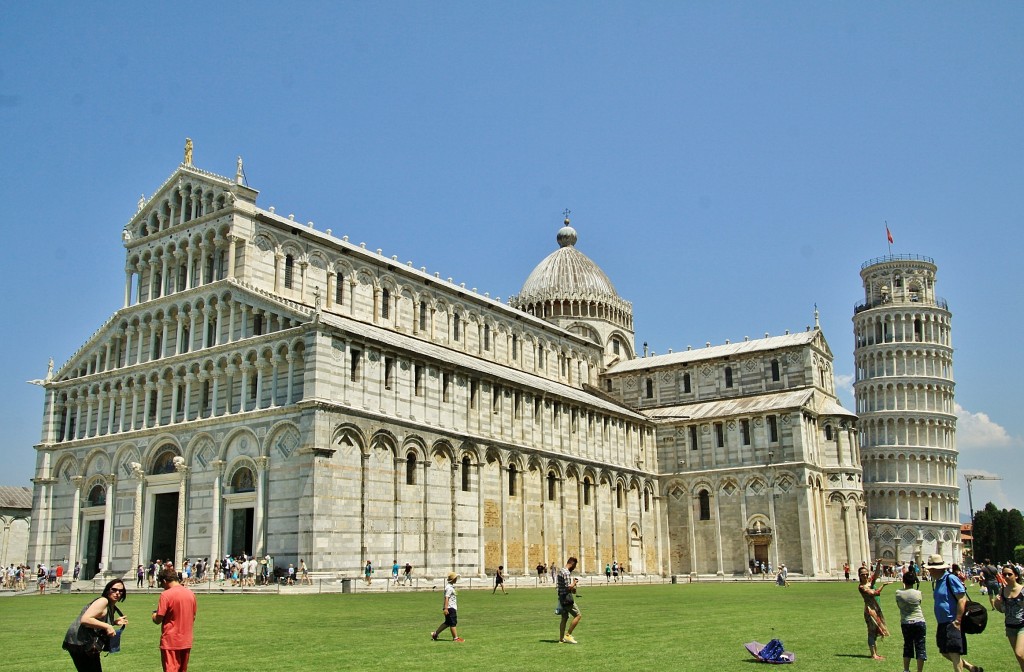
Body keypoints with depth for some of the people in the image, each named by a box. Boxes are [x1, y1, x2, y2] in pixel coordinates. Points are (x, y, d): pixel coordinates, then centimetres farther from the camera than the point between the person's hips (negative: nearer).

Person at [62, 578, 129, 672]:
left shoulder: (112, 607, 13)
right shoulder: (103, 601, -16)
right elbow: (85, 619, -27)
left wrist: (115, 622, 8)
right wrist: (107, 626, -26)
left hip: (89, 645, 10)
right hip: (80, 642, -10)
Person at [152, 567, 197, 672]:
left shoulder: (166, 595, -14)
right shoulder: (191, 594, 5)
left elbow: (158, 620, -12)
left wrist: (154, 615, 8)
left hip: (170, 642, -6)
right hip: (186, 642, 6)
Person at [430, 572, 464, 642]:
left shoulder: (450, 586, 15)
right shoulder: (449, 588, -17)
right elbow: (446, 598, -23)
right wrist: (446, 608, -28)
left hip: (452, 607, 10)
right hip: (450, 608, -10)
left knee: (447, 623, 15)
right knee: (453, 623, -3)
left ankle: (435, 634, 21)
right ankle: (455, 638, 4)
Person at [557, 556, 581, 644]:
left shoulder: (560, 571, 13)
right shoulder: (566, 573, -18)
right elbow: (569, 587, -24)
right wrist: (574, 583, -4)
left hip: (561, 597, 10)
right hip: (567, 598, -10)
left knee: (565, 618, 14)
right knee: (578, 615, -4)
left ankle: (561, 638, 17)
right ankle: (568, 635, -4)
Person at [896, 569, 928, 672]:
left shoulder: (898, 593, -8)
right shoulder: (918, 593, -9)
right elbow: (919, 603, 8)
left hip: (905, 623, 2)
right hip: (919, 622, -2)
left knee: (907, 646, 15)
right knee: (920, 647, 4)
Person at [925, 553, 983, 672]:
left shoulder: (951, 579, -15)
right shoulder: (938, 581, 13)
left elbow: (962, 599, -20)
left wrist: (957, 621, -22)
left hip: (952, 623, -9)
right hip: (943, 624, 9)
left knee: (954, 653, -5)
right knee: (945, 652, 12)